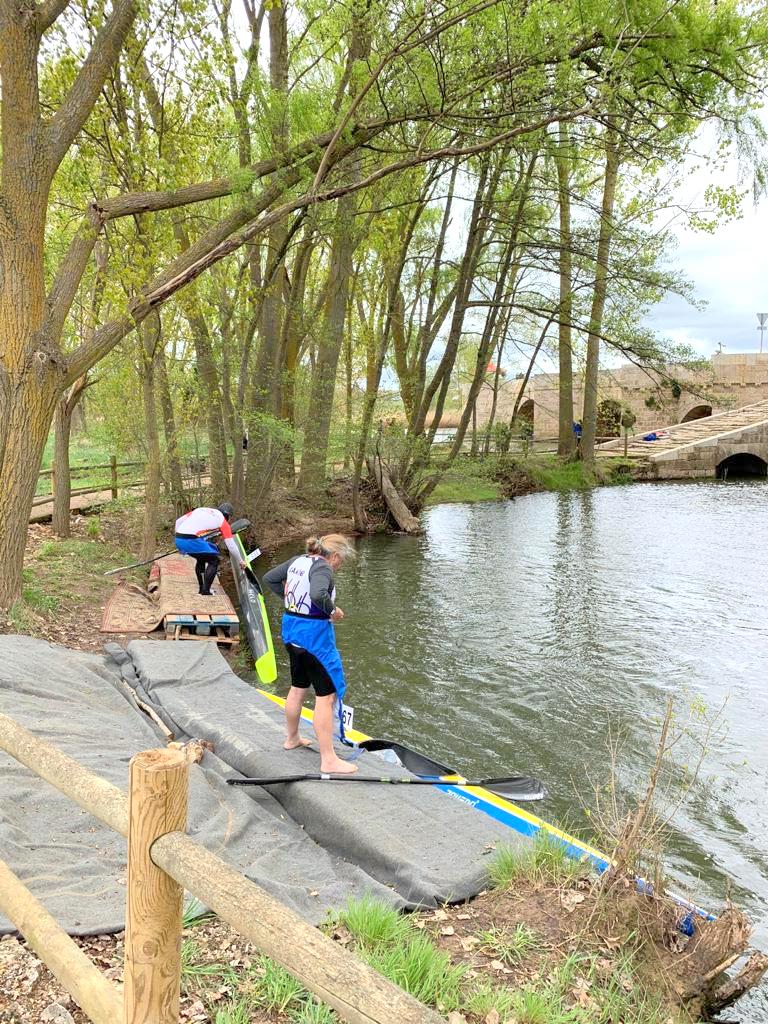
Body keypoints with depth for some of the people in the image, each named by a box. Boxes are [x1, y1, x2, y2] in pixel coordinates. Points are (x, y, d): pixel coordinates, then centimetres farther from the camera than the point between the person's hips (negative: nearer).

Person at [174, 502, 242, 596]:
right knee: (214, 561, 11)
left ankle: (202, 588, 33)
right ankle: (205, 591, 7)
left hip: (178, 539, 7)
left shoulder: (200, 510, 27)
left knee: (201, 559, 29)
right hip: (191, 540, -7)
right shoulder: (223, 521, 11)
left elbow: (178, 521, 23)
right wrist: (240, 561, 25)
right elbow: (231, 546, 10)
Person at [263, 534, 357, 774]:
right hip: (314, 633, -9)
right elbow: (318, 594, -37)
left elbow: (269, 578, 15)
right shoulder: (322, 567, -18)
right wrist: (333, 609, -20)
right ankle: (328, 760, -1)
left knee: (298, 687, 25)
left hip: (291, 628, 9)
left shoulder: (298, 561, 7)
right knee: (326, 695, -3)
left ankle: (291, 739, 42)